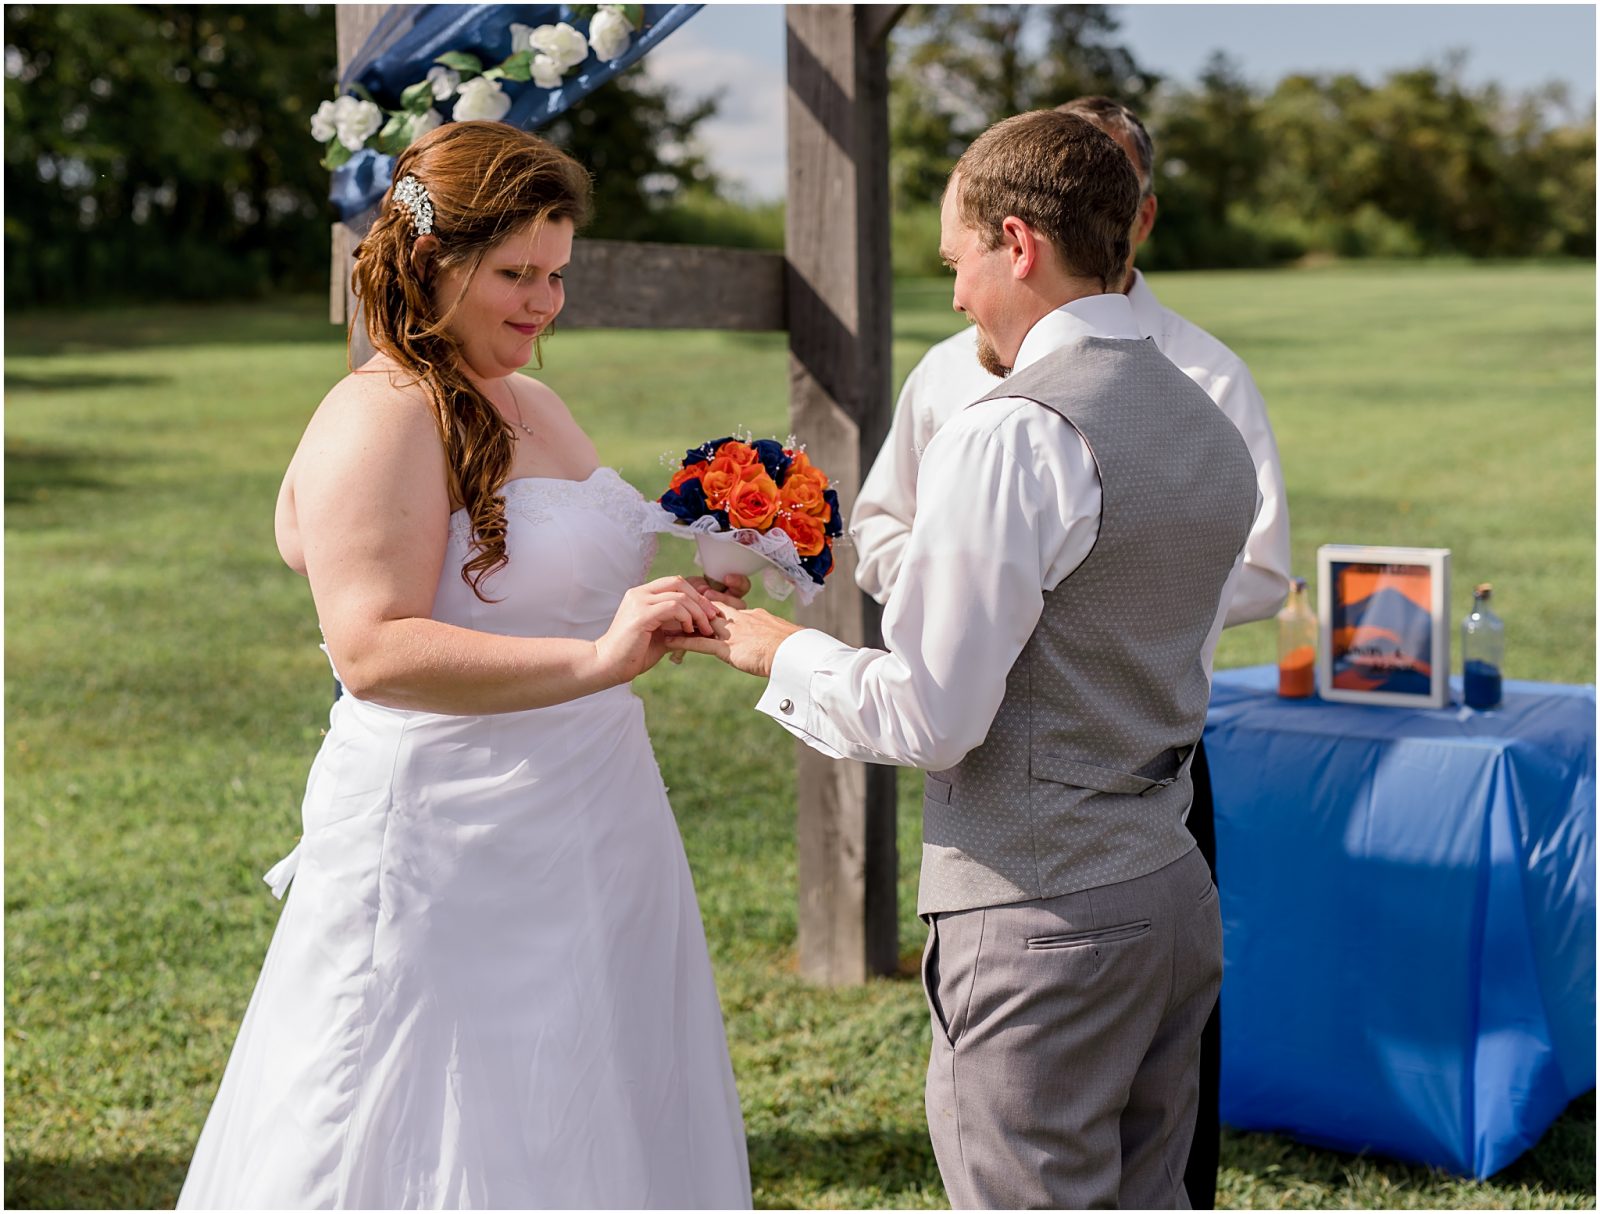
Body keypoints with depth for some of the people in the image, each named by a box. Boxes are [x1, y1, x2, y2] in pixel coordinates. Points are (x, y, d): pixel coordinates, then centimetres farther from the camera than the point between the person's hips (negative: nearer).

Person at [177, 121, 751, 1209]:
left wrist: (670, 597, 10)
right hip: (446, 863, -9)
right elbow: (374, 651, -26)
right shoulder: (380, 418, -15)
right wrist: (595, 660, -33)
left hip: (583, 846, 9)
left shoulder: (533, 402, 13)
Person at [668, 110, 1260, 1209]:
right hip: (1173, 888, 9)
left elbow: (930, 717, -17)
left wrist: (783, 650, 0)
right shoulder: (1214, 428, 10)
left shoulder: (1009, 437, -17)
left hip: (1038, 920, -9)